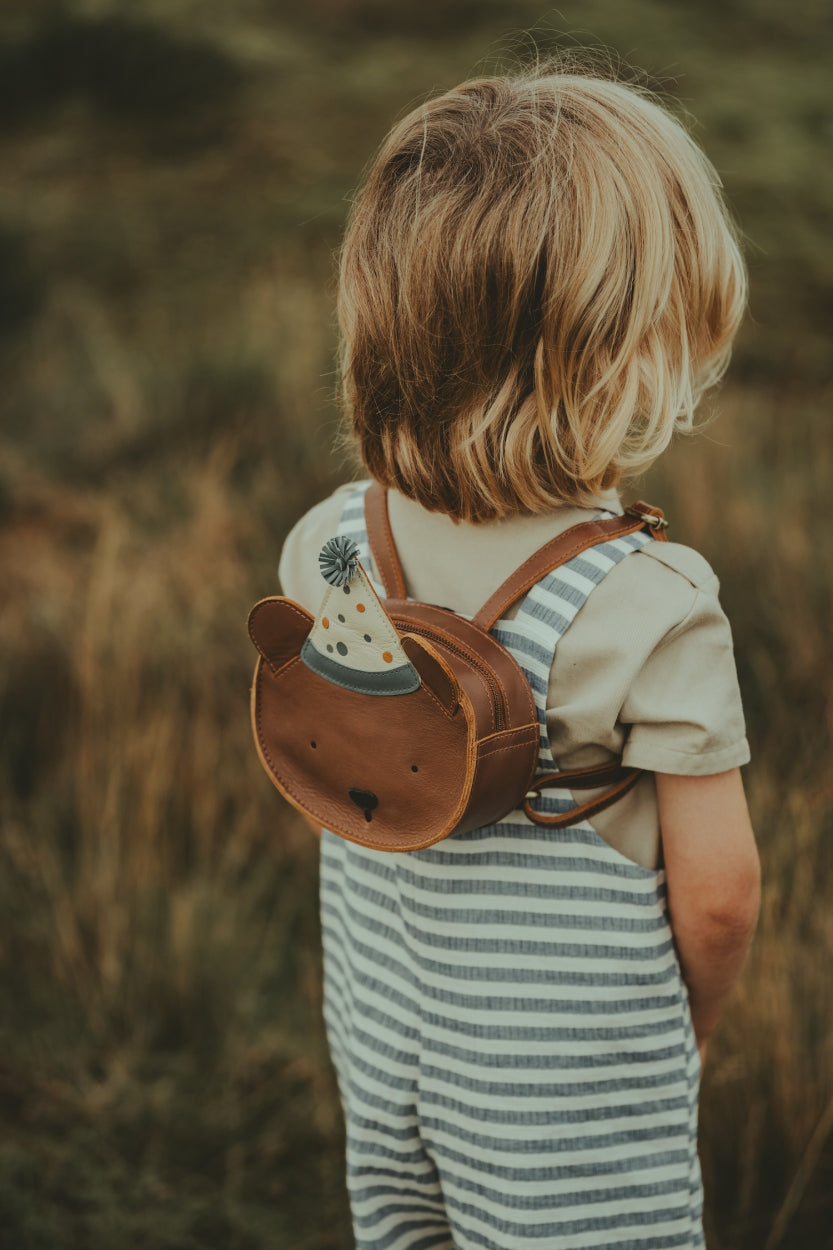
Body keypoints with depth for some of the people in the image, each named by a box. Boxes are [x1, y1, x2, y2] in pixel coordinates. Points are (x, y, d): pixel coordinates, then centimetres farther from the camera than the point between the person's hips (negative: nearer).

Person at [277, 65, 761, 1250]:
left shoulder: (327, 544, -12)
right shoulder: (654, 605, -27)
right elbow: (717, 892, -18)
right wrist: (688, 1024, 4)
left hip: (381, 1054, 5)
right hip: (580, 1103, -4)